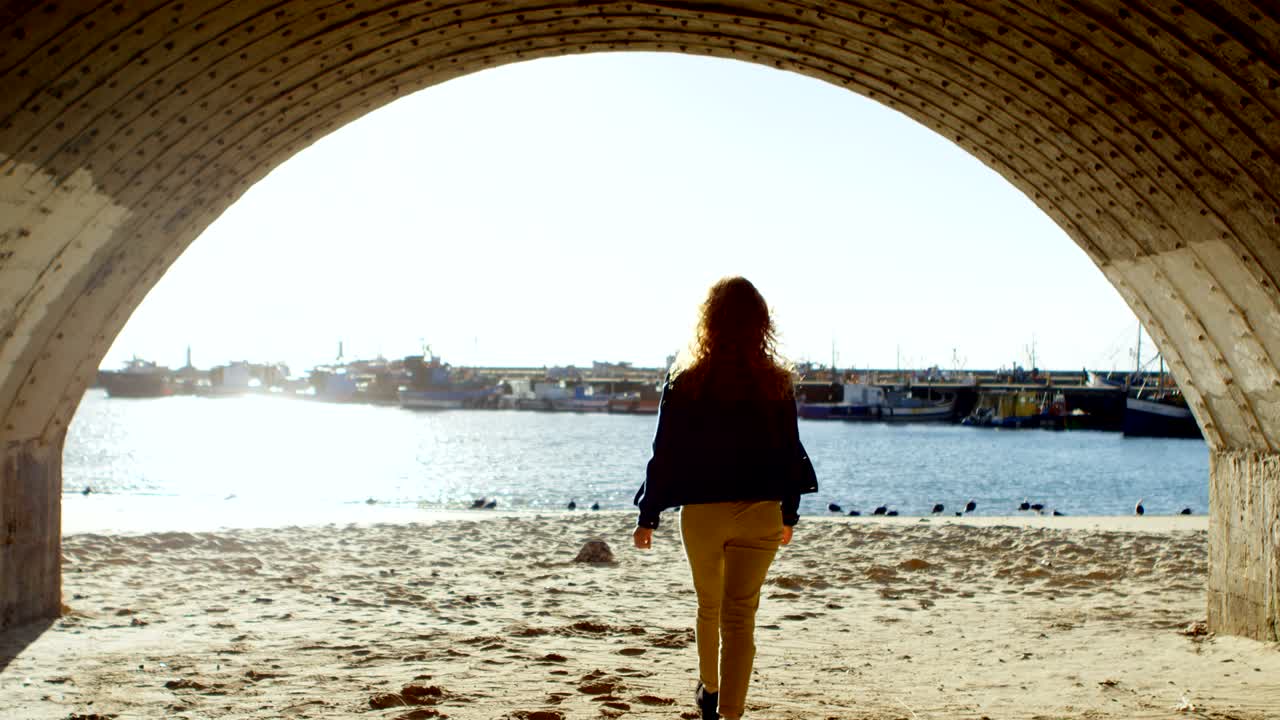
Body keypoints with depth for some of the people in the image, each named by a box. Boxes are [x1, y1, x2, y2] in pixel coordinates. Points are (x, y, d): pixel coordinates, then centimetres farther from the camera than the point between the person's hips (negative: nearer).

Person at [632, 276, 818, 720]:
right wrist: (790, 513, 17)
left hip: (701, 511, 1)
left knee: (709, 607, 21)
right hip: (760, 512, -1)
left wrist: (648, 515, 5)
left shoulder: (685, 379, -6)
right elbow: (789, 452, 4)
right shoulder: (776, 382, -3)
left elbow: (666, 453, -3)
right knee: (740, 616, 1)